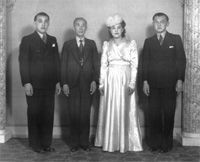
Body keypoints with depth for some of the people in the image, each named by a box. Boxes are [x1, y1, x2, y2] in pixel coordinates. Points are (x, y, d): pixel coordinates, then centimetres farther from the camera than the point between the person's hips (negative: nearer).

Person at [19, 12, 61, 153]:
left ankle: (47, 143, 13)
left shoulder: (53, 40, 15)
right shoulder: (27, 40, 2)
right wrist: (26, 83, -13)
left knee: (49, 115, 4)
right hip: (34, 85, -4)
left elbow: (57, 61, 13)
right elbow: (23, 62, -5)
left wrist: (58, 81, 7)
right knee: (35, 115, 3)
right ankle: (36, 144, 13)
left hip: (50, 85, 4)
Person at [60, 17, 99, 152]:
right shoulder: (67, 44, 9)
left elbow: (96, 64, 7)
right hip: (72, 84, 0)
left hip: (88, 84, 1)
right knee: (74, 114, 2)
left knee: (86, 114, 2)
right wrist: (64, 83, -4)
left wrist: (94, 81, -4)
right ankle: (74, 143, 11)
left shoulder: (92, 44, 11)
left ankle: (85, 142, 11)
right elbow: (63, 65, 5)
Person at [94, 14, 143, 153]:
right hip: (110, 80, 2)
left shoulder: (131, 44, 3)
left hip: (125, 80, -2)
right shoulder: (106, 45, 9)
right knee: (110, 111, 3)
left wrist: (132, 83, -10)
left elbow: (134, 65, -2)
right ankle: (110, 142, 13)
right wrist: (101, 83, 0)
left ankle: (126, 143, 11)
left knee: (125, 111, 0)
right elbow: (103, 65, 6)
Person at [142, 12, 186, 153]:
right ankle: (154, 143, 12)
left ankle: (167, 144, 12)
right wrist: (145, 81, 0)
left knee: (168, 114, 2)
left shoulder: (176, 39, 6)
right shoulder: (148, 41, 11)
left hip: (170, 83, -2)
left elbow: (181, 60, 2)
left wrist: (180, 80, -6)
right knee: (154, 114, 3)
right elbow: (145, 62, 8)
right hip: (153, 84, 2)